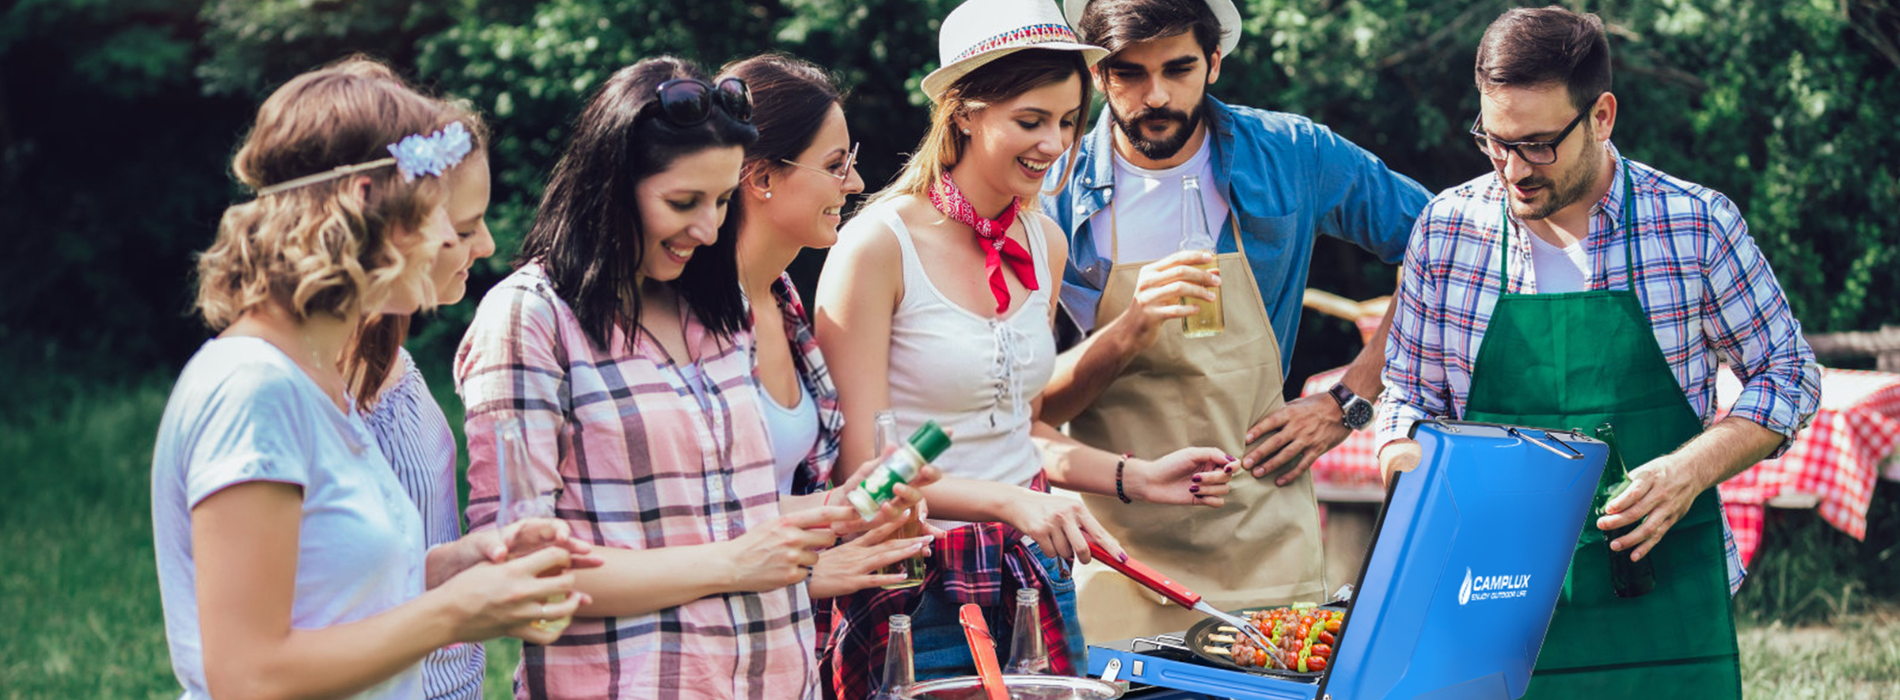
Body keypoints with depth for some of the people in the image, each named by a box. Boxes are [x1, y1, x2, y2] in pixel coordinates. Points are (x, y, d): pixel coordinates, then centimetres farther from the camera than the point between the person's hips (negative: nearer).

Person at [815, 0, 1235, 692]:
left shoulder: (1042, 244, 7)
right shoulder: (879, 245, -15)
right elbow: (859, 463, -17)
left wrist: (1138, 477, 4)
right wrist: (1009, 501, -27)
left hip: (1032, 574, 7)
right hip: (918, 588, -6)